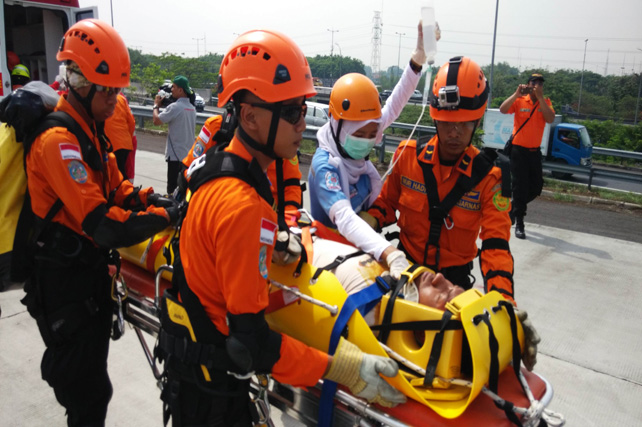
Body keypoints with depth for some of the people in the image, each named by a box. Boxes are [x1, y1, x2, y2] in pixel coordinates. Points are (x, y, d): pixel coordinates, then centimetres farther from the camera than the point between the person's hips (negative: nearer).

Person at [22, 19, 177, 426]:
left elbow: (118, 190, 10)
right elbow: (103, 223, -31)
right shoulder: (59, 140, -24)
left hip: (90, 273, 10)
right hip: (64, 285, -10)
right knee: (89, 391, 4)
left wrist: (156, 200, -6)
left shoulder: (89, 132, 9)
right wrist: (166, 217, -23)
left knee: (87, 374, 25)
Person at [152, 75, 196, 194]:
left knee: (173, 189, -4)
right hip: (189, 155, 8)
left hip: (176, 155, -8)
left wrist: (156, 105, 5)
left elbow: (157, 121, -12)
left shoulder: (175, 107, -15)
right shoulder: (192, 108, 10)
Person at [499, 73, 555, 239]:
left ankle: (515, 208, 35)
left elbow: (550, 119, -15)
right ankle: (519, 224, 8)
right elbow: (503, 110, -21)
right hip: (518, 150, -4)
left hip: (534, 151, 4)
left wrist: (540, 97, -19)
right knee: (520, 187, -1)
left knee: (536, 187, 10)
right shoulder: (519, 101, -4)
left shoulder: (545, 102, 4)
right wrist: (517, 93, -25)